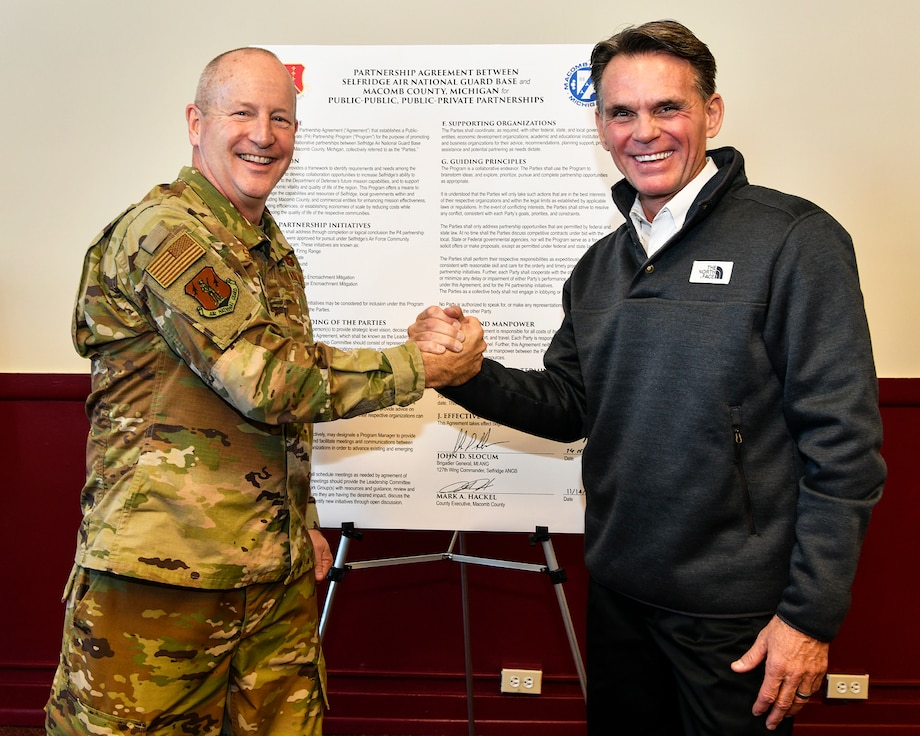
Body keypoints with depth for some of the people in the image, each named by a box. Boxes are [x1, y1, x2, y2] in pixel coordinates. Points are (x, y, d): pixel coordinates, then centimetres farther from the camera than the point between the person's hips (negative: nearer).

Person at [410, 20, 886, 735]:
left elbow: (842, 445, -14)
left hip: (737, 617, -5)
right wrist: (468, 372, -8)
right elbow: (569, 404, 9)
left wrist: (812, 615, -15)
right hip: (618, 593, 6)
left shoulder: (796, 240, -12)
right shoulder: (599, 266, 7)